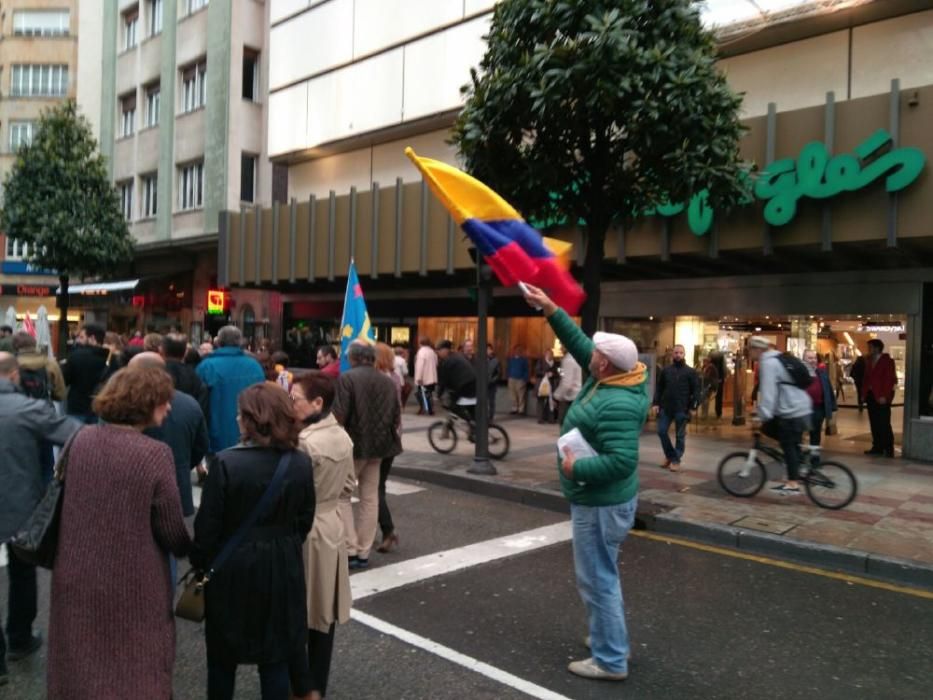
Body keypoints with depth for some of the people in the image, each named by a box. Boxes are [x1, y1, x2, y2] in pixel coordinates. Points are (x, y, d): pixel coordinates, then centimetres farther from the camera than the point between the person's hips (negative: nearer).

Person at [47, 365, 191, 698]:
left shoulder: (81, 439, -5)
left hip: (77, 577, 5)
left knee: (81, 666, 25)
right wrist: (190, 549, 8)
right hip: (132, 584, -5)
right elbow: (173, 532, -13)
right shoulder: (154, 453, -20)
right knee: (135, 673, 15)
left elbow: (61, 500, 8)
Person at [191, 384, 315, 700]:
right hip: (282, 565, 3)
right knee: (277, 652, 15)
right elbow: (305, 520, 2)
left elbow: (208, 524, -12)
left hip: (232, 567, -2)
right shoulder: (301, 462, -7)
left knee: (223, 653, 19)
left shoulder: (227, 462, -18)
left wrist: (199, 563, 4)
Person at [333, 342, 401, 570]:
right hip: (378, 447, 6)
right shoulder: (388, 382, 8)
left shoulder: (347, 378, -11)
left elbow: (339, 416, -17)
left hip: (353, 446, -6)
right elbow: (396, 418, 9)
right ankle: (363, 553, 16)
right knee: (370, 498, 12)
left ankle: (350, 550, 2)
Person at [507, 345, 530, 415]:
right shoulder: (511, 359, 12)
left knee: (521, 395, -6)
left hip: (520, 379, -4)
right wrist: (509, 376, 4)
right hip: (512, 379, 4)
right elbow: (508, 369, 16)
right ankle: (514, 409, 11)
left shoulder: (524, 359, 1)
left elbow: (527, 370, -2)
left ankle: (521, 409, -3)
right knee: (513, 395, 4)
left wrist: (525, 379, -10)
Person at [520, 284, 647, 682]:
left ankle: (611, 661, 15)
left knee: (596, 579, 1)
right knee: (603, 573, 23)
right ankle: (613, 639, 39)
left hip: (600, 503, -10)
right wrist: (550, 309, 4)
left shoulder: (617, 405, -28)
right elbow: (578, 342, 8)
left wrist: (575, 468, -23)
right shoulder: (611, 377, -1)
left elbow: (621, 462, -34)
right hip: (601, 499, 10)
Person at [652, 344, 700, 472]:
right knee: (662, 431, 1)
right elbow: (659, 388, 9)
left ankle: (676, 460, 13)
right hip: (665, 407, 3)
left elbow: (696, 390, -2)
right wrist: (656, 403, 0)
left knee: (680, 436, 3)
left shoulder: (690, 371, 1)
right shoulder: (665, 370, 8)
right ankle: (670, 455, 20)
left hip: (682, 409, -3)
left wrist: (693, 407, -9)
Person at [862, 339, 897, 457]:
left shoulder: (887, 361, -6)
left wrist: (884, 396, -19)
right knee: (874, 423, 8)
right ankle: (877, 447, 13)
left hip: (881, 397, -7)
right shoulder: (869, 361, 16)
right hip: (871, 395, 7)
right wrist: (863, 394, 8)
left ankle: (888, 449, -1)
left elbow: (889, 379, -13)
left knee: (884, 424, -6)